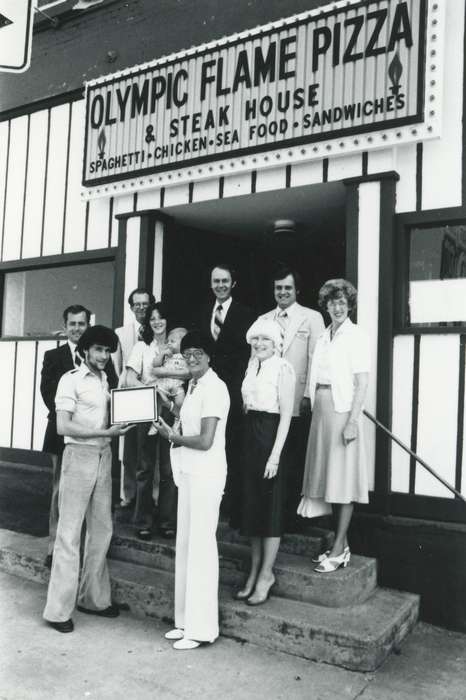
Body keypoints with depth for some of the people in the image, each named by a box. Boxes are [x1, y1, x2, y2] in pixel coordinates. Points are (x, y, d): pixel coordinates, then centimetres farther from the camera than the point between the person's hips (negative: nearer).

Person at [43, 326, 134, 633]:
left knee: (102, 529, 12)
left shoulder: (105, 380, 12)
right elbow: (63, 426, -15)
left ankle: (94, 597, 26)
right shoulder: (71, 380, -7)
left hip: (104, 456, 7)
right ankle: (59, 610, 9)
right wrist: (106, 432, -19)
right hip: (79, 456, -7)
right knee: (70, 533, -1)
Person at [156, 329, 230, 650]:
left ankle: (201, 628, 10)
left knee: (200, 546, -2)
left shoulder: (214, 388, -15)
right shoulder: (194, 386, 13)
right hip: (189, 472, 9)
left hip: (206, 474, -9)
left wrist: (174, 437, -5)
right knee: (185, 545, 14)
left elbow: (205, 441, -18)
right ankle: (186, 621, 26)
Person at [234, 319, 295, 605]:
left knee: (271, 506, 3)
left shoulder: (283, 368, -11)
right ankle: (255, 571, 27)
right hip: (250, 434, 8)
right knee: (252, 504, 13)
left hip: (271, 435, -8)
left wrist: (275, 454, -18)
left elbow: (286, 414, -14)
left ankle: (266, 574, 16)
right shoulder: (252, 366, 11)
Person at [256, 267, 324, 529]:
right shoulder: (264, 319, 14)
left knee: (294, 465, 3)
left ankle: (292, 517, 15)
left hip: (297, 404, -3)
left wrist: (309, 396, -9)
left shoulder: (312, 318, 4)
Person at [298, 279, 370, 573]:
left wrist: (352, 420, -18)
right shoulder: (324, 337, 15)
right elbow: (317, 378, 12)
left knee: (344, 480, -2)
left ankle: (339, 550, 5)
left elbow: (362, 382, -11)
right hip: (321, 410, 7)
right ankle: (342, 544, 21)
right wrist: (312, 405, 3)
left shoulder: (357, 336, -4)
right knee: (330, 477, 10)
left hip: (343, 411, -7)